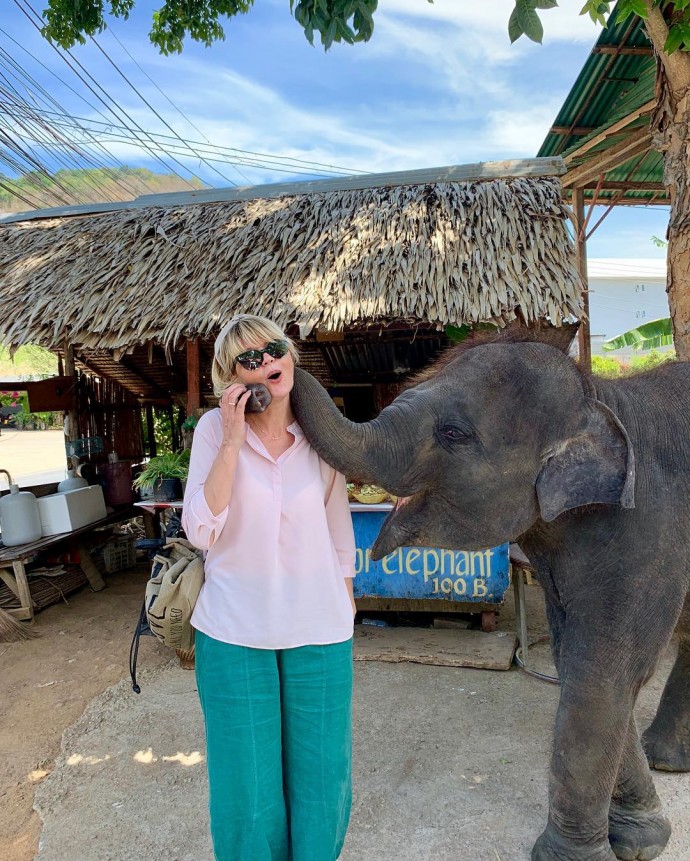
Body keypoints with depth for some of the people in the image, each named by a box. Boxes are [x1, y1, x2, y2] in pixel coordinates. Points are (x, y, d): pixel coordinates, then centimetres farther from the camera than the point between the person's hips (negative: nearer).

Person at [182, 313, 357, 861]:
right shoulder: (214, 429, -8)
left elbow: (339, 528, 8)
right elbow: (201, 532, -16)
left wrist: (346, 605, 13)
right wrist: (232, 440, -22)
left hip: (318, 628, 2)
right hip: (234, 630, -1)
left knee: (319, 766, 16)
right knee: (248, 774, 15)